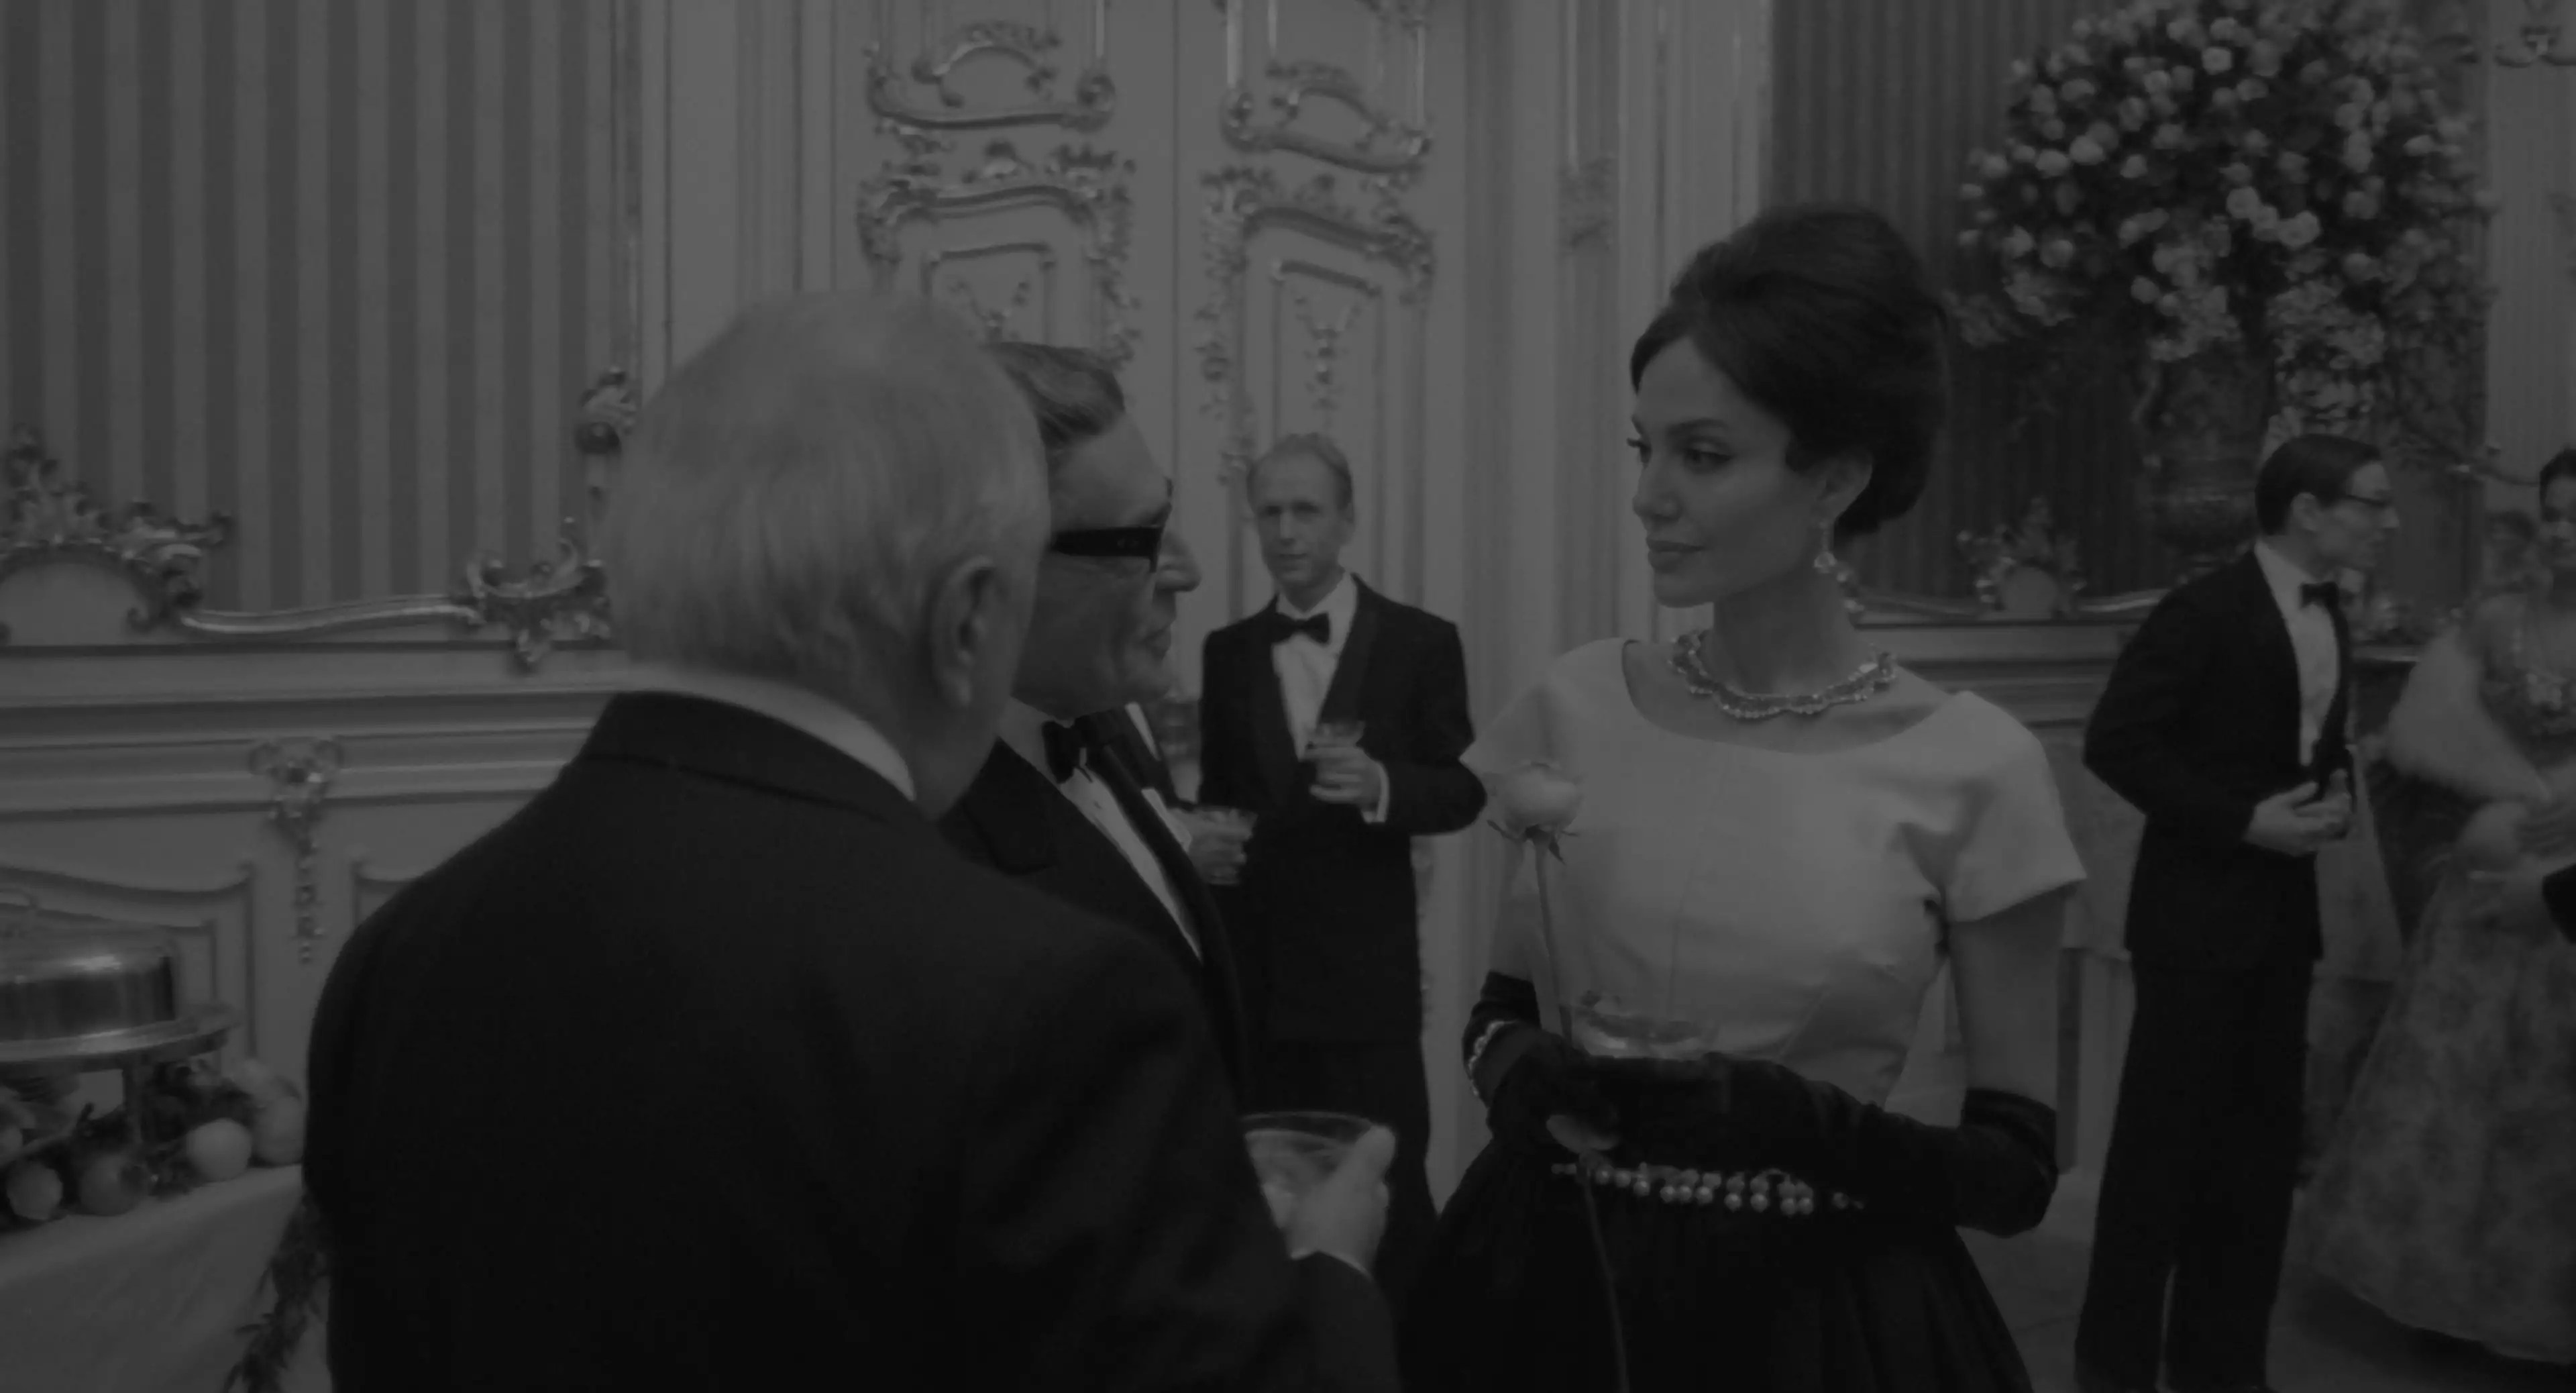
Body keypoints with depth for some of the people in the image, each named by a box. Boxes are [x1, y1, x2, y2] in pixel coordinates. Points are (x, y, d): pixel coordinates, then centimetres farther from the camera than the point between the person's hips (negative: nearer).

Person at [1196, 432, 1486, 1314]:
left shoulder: (1421, 643, -2)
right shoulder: (1227, 651, 9)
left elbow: (1464, 789, -2)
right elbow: (1216, 793, 15)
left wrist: (1383, 786, -21)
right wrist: (1207, 839, -6)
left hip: (1365, 968, -3)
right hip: (1249, 961, 4)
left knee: (1386, 1179, 3)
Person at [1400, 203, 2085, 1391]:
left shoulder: (1973, 766, -12)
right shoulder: (1576, 707, -4)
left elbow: (2018, 1170, -6)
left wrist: (1797, 1121, -21)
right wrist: (1515, 1065, -12)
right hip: (1551, 1282, 3)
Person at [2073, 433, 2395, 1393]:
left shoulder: (2329, 617, 9)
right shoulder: (2206, 611, -14)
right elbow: (2114, 743, -17)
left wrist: (2338, 793, -1)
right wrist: (2244, 821, -18)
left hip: (2283, 911, 7)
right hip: (2199, 909, -7)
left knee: (2264, 1138, 11)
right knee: (2166, 1135, 1)